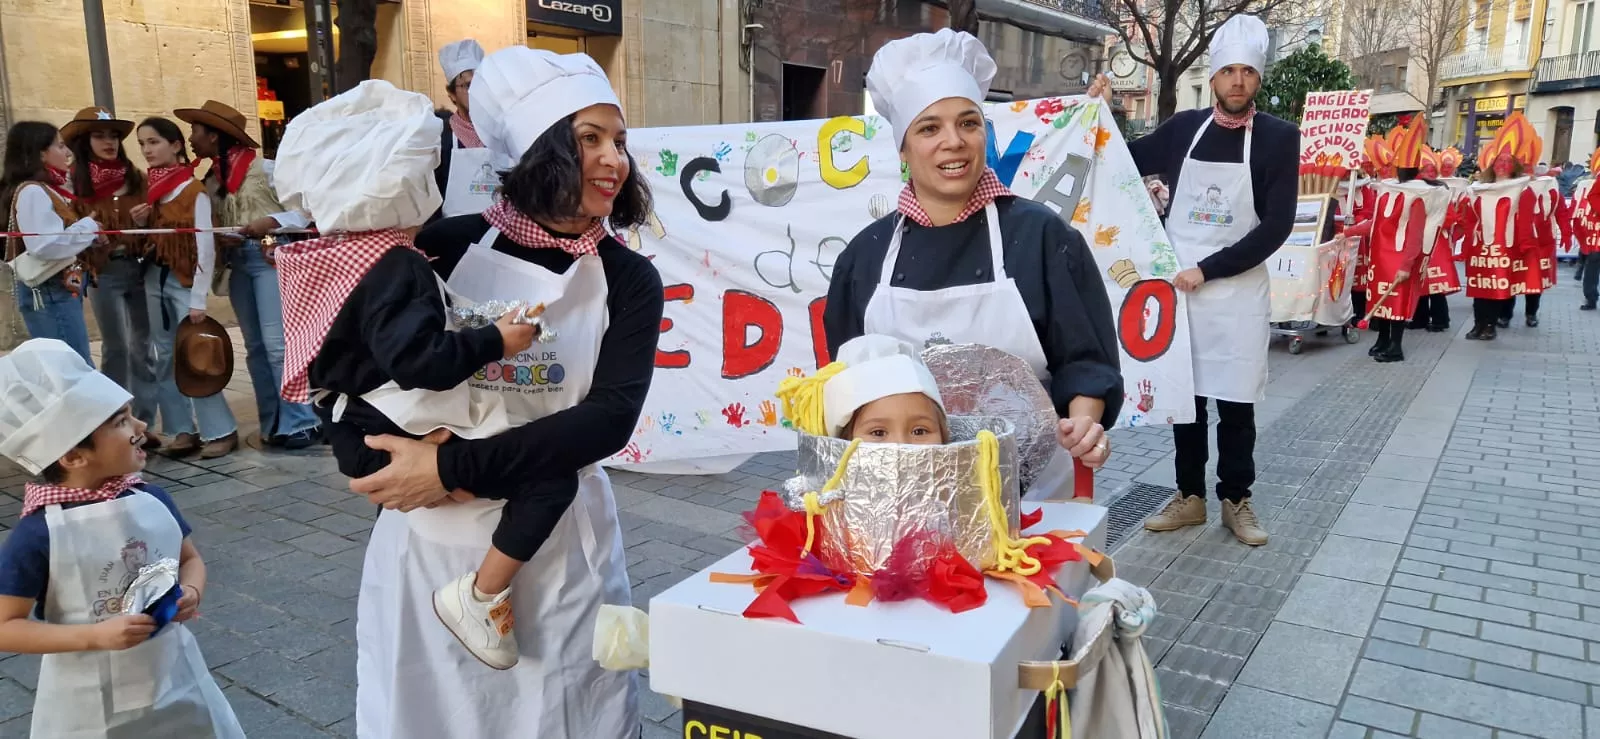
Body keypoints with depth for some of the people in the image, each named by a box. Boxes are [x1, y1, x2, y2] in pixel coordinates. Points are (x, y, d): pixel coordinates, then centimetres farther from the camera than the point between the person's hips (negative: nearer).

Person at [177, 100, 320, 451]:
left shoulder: (264, 168, -7)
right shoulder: (211, 179, 10)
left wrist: (272, 221, -22)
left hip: (270, 256, -7)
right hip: (237, 261, 7)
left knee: (278, 342, -10)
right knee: (255, 346, 8)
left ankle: (300, 421, -4)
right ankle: (273, 424, 14)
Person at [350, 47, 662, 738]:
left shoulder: (629, 280, -3)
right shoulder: (448, 246, -4)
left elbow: (610, 418, -16)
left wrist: (454, 466, -22)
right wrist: (387, 469, -13)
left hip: (561, 545, 0)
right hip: (429, 535, 0)